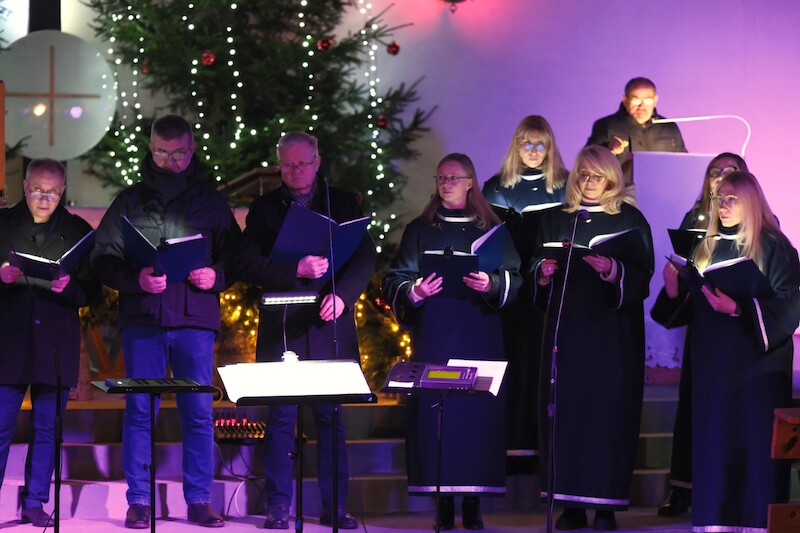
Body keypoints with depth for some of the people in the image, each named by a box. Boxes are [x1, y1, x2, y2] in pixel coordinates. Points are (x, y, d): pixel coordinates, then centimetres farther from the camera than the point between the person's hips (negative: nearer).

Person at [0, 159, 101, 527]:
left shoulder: (77, 231, 8)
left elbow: (93, 292, 6)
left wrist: (68, 288, -14)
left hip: (56, 346, 1)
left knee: (46, 429, 4)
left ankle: (35, 503, 11)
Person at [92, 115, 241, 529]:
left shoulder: (211, 202, 13)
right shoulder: (130, 200, 10)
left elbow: (237, 258, 12)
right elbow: (103, 258, 4)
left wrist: (216, 276, -9)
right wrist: (135, 278, -14)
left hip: (196, 320, 0)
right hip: (142, 320, 0)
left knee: (198, 413, -1)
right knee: (139, 411, -1)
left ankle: (199, 501, 6)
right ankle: (139, 501, 3)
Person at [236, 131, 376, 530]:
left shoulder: (343, 204, 9)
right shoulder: (264, 209, 7)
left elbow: (365, 257, 1)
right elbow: (248, 266, -3)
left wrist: (341, 294, -16)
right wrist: (296, 270, -17)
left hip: (330, 327, 1)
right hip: (281, 328, -1)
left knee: (331, 418, 3)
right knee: (281, 418, -1)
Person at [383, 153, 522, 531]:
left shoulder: (492, 229, 10)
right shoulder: (419, 230, 11)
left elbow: (514, 277, 3)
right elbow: (394, 280, 6)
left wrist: (492, 286, -17)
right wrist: (413, 292, -15)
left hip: (479, 335, 0)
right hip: (433, 335, 0)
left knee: (478, 412, -5)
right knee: (436, 411, -6)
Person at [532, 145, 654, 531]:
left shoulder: (630, 221, 2)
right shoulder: (555, 221, 13)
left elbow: (641, 277, -6)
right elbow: (538, 280, 11)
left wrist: (612, 270, -24)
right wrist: (544, 273, -11)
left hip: (612, 335, -3)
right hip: (566, 331, 3)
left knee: (608, 410, -6)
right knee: (564, 409, -1)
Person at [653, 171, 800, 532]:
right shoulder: (709, 247, 14)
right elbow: (691, 308, 15)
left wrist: (739, 309, -23)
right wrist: (674, 291, -7)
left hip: (757, 361, -6)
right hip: (713, 363, 6)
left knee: (755, 442, -7)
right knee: (714, 443, 3)